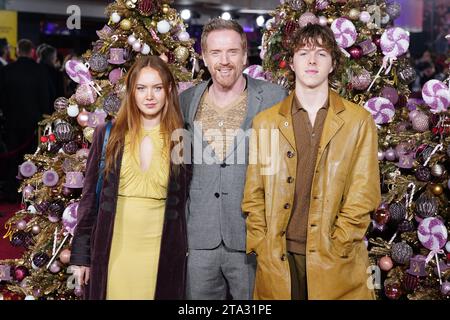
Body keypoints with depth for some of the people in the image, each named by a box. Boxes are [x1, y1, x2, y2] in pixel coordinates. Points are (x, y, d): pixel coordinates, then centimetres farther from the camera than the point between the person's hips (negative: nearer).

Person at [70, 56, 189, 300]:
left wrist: (183, 250, 2)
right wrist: (81, 253, 1)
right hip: (111, 250, 1)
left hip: (162, 253, 0)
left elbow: (185, 202, 4)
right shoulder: (108, 134, 0)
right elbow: (90, 196, 4)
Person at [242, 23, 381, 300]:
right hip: (278, 259, 1)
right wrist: (262, 248, -3)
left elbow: (364, 195, -2)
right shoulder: (265, 122, 7)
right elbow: (253, 196, 7)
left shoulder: (359, 121, 2)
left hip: (336, 263, -1)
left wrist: (334, 249, -8)